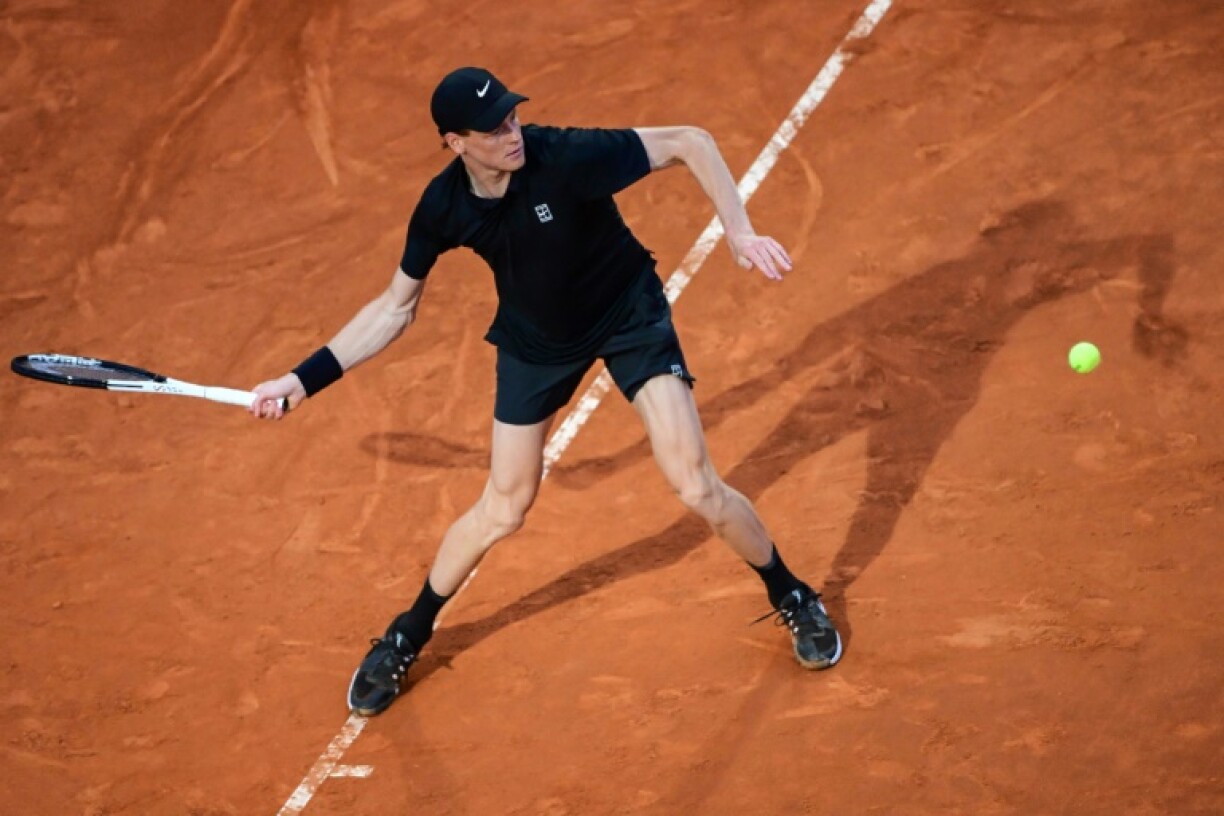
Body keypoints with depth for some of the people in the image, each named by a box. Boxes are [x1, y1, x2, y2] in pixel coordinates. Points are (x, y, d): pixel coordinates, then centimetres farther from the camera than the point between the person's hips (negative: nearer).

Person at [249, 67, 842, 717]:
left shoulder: (566, 158, -33)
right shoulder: (443, 208, -21)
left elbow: (690, 142, -26)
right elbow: (394, 309, -5)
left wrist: (740, 232, -37)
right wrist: (305, 379, -9)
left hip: (629, 314, -2)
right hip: (535, 339, 2)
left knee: (696, 487, -10)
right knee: (502, 510, 7)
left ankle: (793, 600, 17)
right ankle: (406, 639, 31)